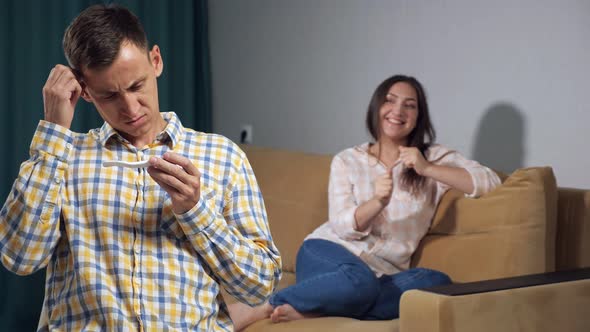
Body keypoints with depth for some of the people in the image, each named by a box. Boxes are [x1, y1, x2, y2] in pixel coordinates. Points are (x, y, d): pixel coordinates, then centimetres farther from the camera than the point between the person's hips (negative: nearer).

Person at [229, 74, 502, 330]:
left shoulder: (435, 158, 8)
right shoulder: (347, 161, 7)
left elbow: (490, 182, -5)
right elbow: (343, 227, -4)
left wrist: (428, 169, -14)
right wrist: (378, 201, -24)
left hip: (383, 272, 2)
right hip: (329, 253, -2)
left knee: (437, 282, -32)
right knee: (359, 281, -38)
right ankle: (252, 310, -29)